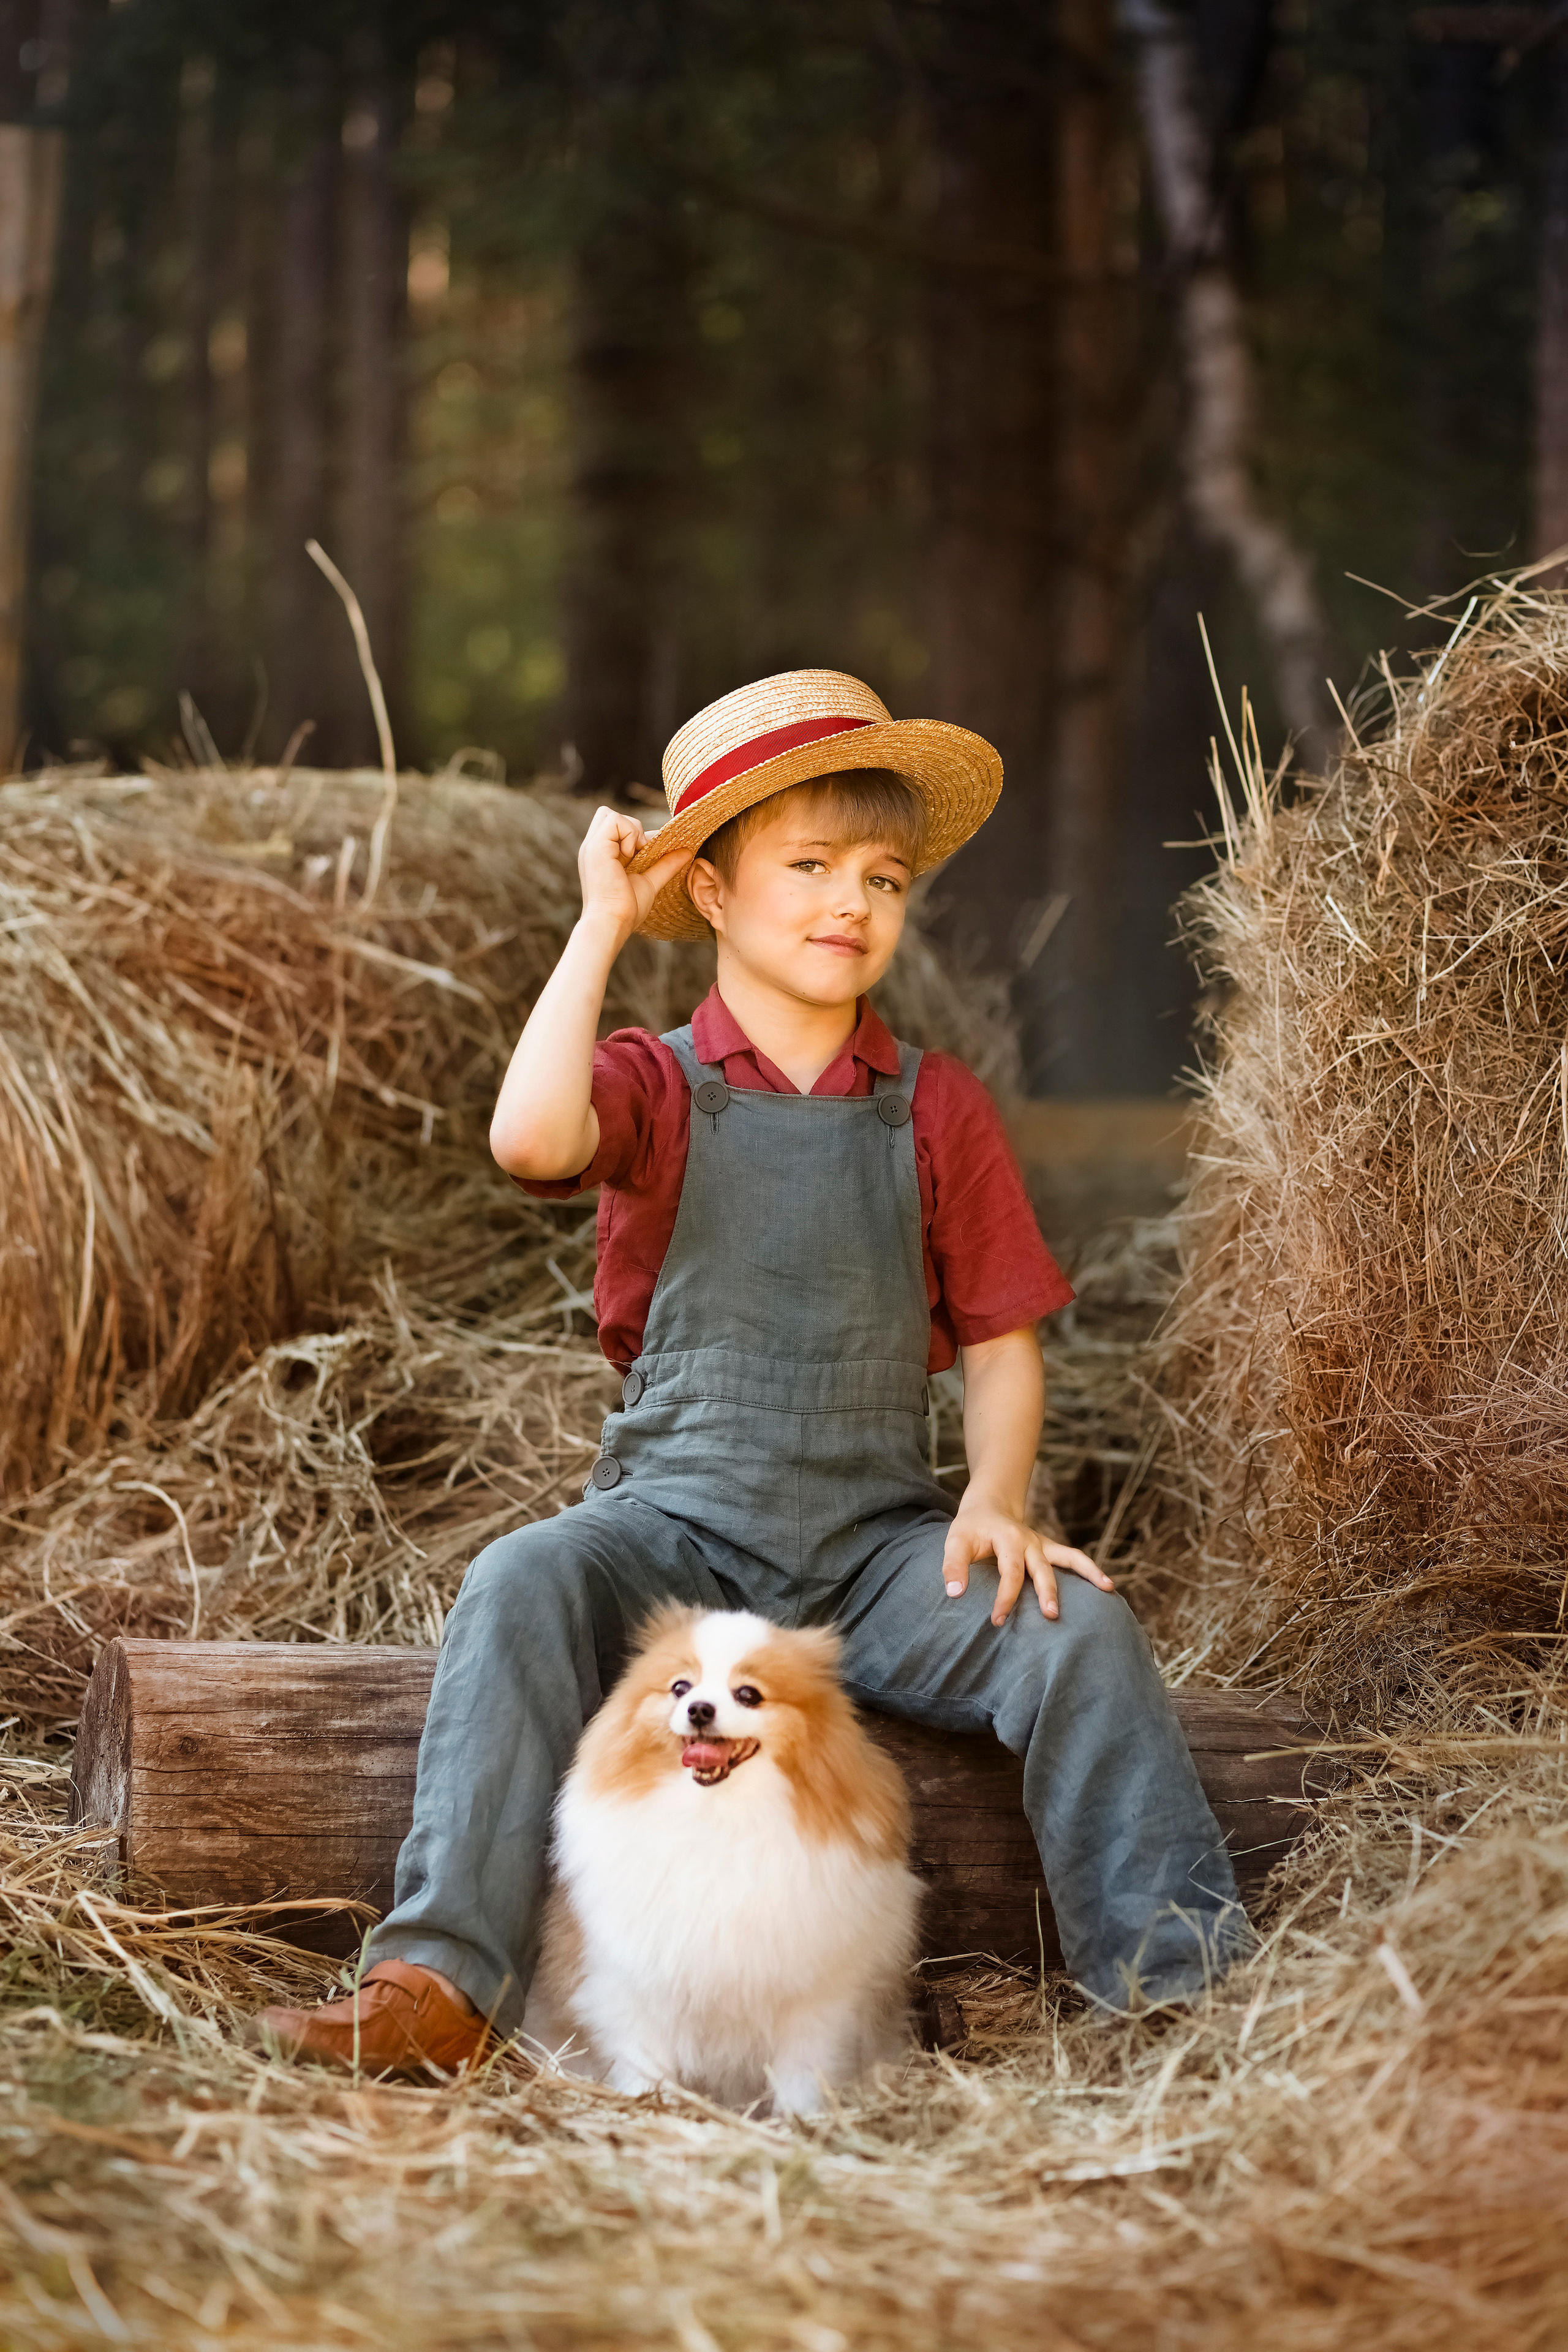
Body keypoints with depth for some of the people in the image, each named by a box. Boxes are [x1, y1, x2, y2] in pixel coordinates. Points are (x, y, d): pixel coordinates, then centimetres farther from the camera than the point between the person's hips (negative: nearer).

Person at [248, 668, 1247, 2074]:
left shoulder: (937, 1111, 9)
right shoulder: (658, 1087, 2)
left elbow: (1001, 1341, 10)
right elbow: (532, 1138, -22)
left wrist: (996, 1501, -9)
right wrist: (601, 926, -13)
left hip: (878, 1543, 2)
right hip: (678, 1522, -1)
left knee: (1076, 1625, -24)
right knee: (519, 1587, -31)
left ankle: (1181, 1974, -16)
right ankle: (445, 1983, -32)